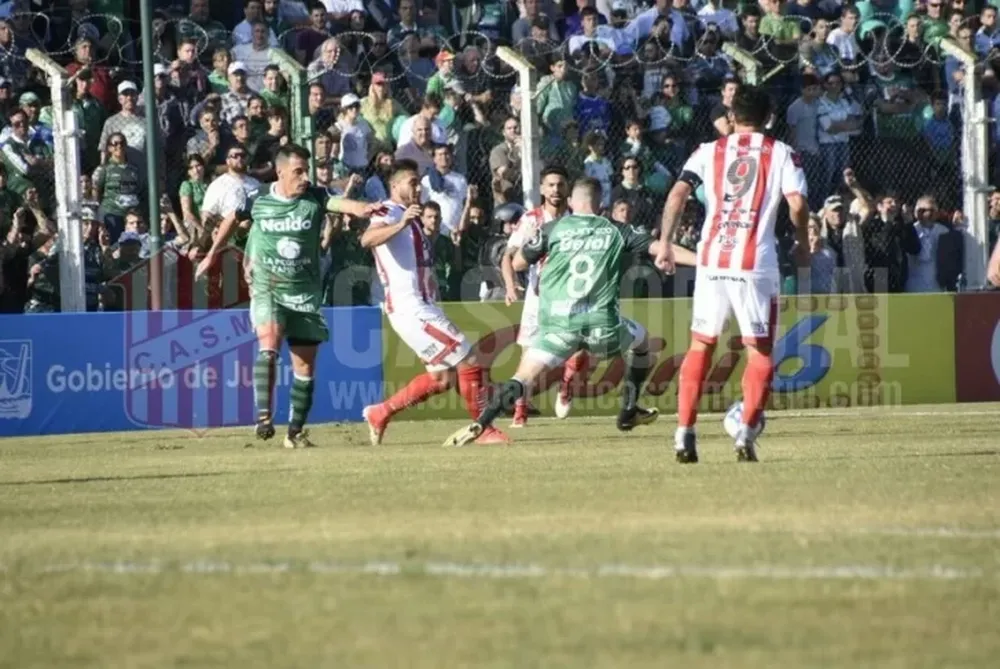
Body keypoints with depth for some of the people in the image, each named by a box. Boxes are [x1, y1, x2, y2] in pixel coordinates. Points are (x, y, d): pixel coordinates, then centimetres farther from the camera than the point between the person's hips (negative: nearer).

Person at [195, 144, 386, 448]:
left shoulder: (315, 198, -6)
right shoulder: (257, 199, -4)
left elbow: (340, 203, -26)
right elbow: (233, 219, 16)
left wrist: (362, 208, -48)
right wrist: (212, 255, 24)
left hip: (305, 294, 2)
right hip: (267, 289, -2)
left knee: (305, 367, 5)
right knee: (269, 345, -27)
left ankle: (296, 432, 18)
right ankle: (264, 416, -29)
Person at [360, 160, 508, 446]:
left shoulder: (410, 216, 20)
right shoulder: (390, 213, -11)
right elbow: (367, 239, -35)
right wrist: (401, 224, -48)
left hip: (424, 307, 10)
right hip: (409, 308, -10)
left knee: (442, 377, 16)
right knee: (468, 361, -9)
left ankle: (380, 413, 20)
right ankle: (484, 430, 1)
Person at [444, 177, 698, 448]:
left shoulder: (552, 229, 8)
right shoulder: (615, 231, 9)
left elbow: (518, 263, 15)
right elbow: (659, 248, 4)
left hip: (557, 324, 0)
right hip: (602, 324, 0)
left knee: (523, 378, 0)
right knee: (641, 340, 30)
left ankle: (480, 424, -23)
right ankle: (629, 412, 32)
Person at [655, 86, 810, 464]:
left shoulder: (709, 152, 10)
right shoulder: (781, 154, 5)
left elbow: (678, 194, -2)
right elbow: (797, 203, -6)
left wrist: (664, 244, 2)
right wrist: (803, 245, 10)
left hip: (711, 259, 2)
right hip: (756, 263, -2)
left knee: (701, 345, 14)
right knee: (760, 352, 7)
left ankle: (684, 434, 6)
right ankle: (746, 433, -9)